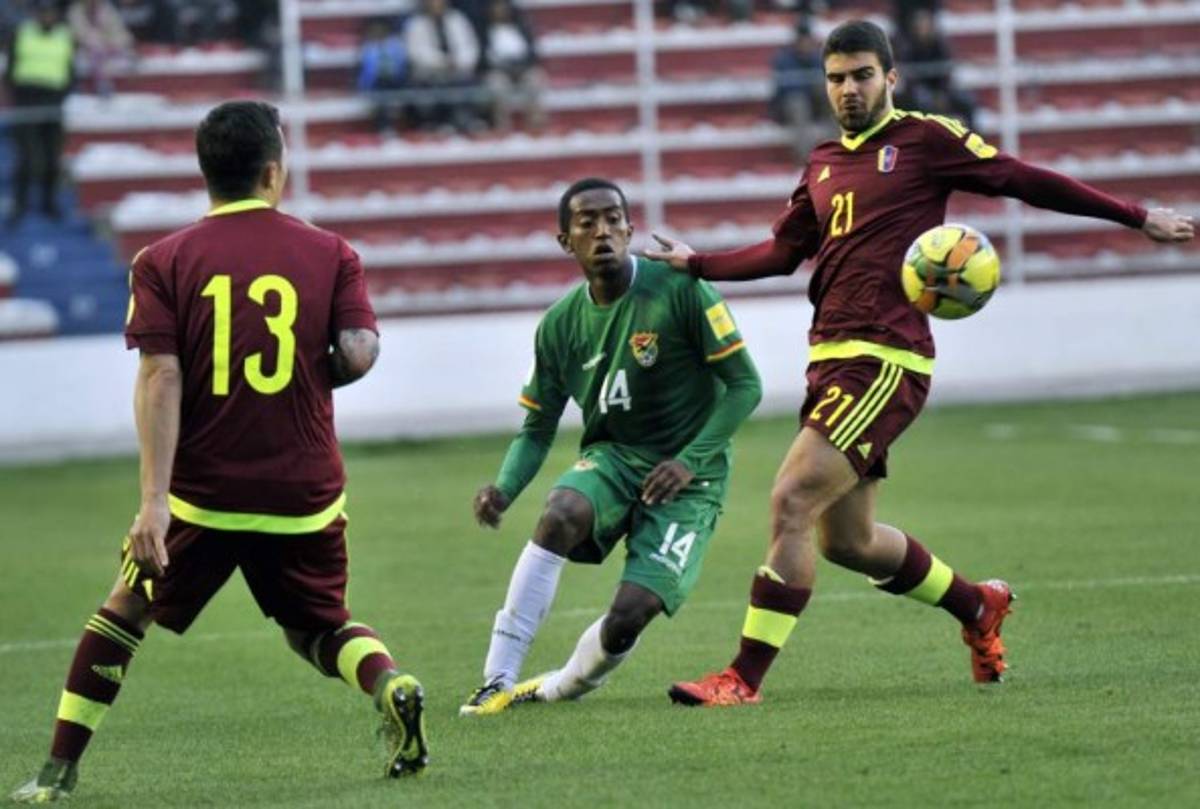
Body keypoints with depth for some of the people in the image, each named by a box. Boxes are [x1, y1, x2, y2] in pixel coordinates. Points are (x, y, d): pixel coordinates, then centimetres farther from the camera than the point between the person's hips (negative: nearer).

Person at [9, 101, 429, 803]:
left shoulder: (163, 263, -2)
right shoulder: (331, 254, 0)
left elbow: (160, 380, -10)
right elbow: (360, 353, -11)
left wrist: (154, 500, -15)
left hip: (202, 494, -1)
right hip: (305, 494, 1)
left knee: (127, 610, 18)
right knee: (320, 628, 20)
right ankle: (393, 685, -12)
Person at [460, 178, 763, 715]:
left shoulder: (679, 291, -13)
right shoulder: (560, 325, 0)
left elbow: (745, 386, -9)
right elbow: (538, 428, 9)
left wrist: (692, 460, -20)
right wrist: (504, 489, -12)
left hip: (686, 476, -3)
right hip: (611, 456, 3)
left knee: (629, 615, -20)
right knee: (559, 514, -33)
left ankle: (557, 690, 11)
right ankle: (497, 681, -28)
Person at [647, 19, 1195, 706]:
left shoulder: (926, 138, -1)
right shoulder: (824, 165, 18)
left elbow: (1024, 180, 3)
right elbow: (783, 252, 26)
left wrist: (1138, 218, 5)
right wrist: (698, 264, 15)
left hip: (886, 359, -8)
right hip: (831, 358, 8)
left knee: (792, 501, -17)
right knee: (847, 541, 14)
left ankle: (745, 677, -15)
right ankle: (978, 606, 38)